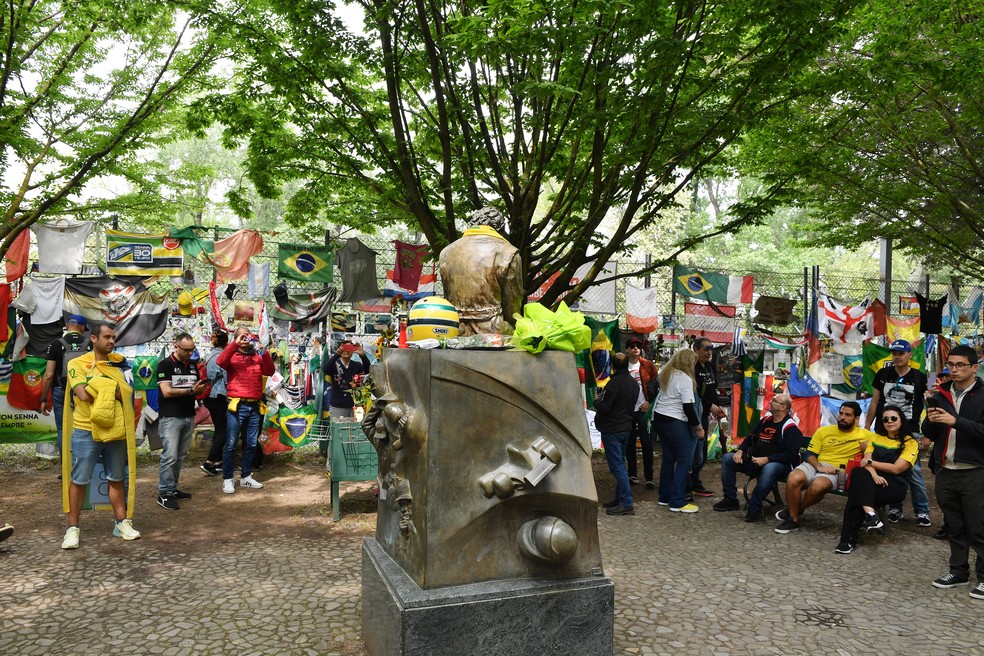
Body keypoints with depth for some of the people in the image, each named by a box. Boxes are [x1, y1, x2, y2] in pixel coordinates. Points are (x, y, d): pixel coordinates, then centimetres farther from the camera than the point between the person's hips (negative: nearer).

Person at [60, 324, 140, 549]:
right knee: (79, 480, 3)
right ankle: (73, 528, 13)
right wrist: (111, 389, -6)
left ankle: (122, 523, 19)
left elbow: (126, 392, -2)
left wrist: (99, 386, -12)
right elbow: (84, 395, -17)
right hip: (86, 431, -4)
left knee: (116, 479, 11)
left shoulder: (118, 362, 8)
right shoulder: (77, 364, -4)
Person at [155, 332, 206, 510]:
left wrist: (202, 389, -4)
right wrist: (190, 390, -16)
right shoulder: (165, 365, -6)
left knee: (181, 456, 9)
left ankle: (173, 488, 18)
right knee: (170, 456, -8)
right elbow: (167, 391, -14)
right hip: (171, 417, -6)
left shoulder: (193, 365, 13)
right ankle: (164, 494, -1)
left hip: (189, 417, 6)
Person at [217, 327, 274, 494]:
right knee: (231, 444, -2)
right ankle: (227, 479, 5)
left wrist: (264, 353, -12)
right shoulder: (232, 356, 4)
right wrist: (236, 344, -19)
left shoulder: (257, 356, 13)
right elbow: (220, 361, -18)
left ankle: (246, 477, 20)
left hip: (255, 407, 4)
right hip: (237, 406, -4)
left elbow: (269, 371, 0)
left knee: (251, 444, 10)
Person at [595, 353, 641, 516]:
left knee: (617, 465, -7)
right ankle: (620, 498, 23)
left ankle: (626, 503, -8)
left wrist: (597, 400, 0)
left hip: (611, 430, -9)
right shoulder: (634, 383, 9)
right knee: (620, 463, 17)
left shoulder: (614, 383, -20)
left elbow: (603, 408, -19)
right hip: (626, 427, 9)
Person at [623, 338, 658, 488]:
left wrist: (649, 401, -6)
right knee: (629, 443, 9)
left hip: (644, 410, -2)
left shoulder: (647, 365, 2)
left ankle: (649, 477, 5)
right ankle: (632, 474, 20)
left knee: (647, 444, -1)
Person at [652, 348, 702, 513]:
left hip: (658, 418, 8)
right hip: (675, 421, -8)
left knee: (668, 458, 16)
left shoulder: (665, 373, 8)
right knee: (684, 460, -2)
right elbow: (688, 408, -16)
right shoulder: (685, 379, -15)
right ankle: (677, 502, -3)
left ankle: (664, 497, 22)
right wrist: (698, 427, -8)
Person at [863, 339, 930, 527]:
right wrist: (866, 428, 8)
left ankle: (922, 511, 8)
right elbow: (874, 402, 10)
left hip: (909, 433, -2)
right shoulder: (883, 374, 6)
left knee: (914, 472, -5)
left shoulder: (919, 378, 1)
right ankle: (895, 509, 17)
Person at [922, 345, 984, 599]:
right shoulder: (941, 394, 10)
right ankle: (958, 571, 25)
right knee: (954, 527, 14)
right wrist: (930, 421, -9)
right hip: (945, 471, 5)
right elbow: (930, 435, 12)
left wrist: (956, 421, -24)